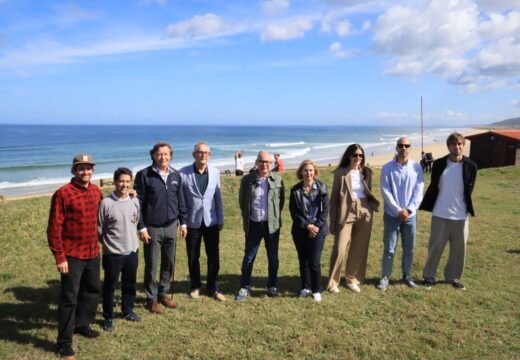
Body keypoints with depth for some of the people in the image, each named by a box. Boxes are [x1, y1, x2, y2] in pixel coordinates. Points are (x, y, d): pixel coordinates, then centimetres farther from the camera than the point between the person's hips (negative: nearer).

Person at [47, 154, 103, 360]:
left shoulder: (96, 191, 4)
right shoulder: (63, 194, -14)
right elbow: (54, 228, -14)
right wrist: (59, 257, -16)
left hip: (93, 253, 7)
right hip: (72, 255, -6)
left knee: (93, 291, 19)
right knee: (69, 297, 0)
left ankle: (82, 325, 39)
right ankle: (64, 342, 13)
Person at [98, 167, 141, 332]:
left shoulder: (135, 201, 0)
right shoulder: (106, 203, -15)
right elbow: (99, 228, -7)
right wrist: (108, 243, 2)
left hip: (132, 251, 5)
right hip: (113, 253, -5)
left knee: (130, 284, 19)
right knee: (109, 286, 8)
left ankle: (127, 310, 38)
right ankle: (108, 317, 24)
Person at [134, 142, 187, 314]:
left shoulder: (176, 175, 5)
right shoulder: (144, 175, -9)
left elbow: (181, 201, 11)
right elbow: (138, 203, -9)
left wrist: (183, 222, 10)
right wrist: (141, 227, -12)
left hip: (171, 227, 4)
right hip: (152, 228, -4)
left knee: (169, 264, 13)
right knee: (151, 265, 6)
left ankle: (163, 294, 30)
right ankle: (152, 299, 21)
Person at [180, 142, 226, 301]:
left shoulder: (215, 172, 0)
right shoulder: (183, 173, -9)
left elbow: (218, 197, 5)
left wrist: (221, 219, 5)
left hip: (211, 221, 2)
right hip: (192, 222, -2)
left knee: (214, 257, 6)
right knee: (193, 257, 11)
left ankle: (213, 288, 22)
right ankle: (195, 286, 30)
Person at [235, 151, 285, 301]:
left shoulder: (277, 179, -3)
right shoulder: (247, 179, -4)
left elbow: (281, 199, 8)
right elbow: (242, 200, 7)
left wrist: (274, 215, 8)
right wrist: (247, 217, 9)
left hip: (272, 224, 1)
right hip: (253, 225, 0)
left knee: (273, 257, 10)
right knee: (248, 257, 6)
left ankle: (272, 286, 26)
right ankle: (245, 287, 19)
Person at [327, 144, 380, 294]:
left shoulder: (366, 172, 8)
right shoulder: (340, 173, -4)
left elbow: (369, 193, 16)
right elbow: (334, 198, -2)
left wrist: (372, 206, -1)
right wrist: (333, 220, -4)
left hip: (364, 213, 4)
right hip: (346, 213, -4)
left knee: (359, 249, 9)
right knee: (339, 249, -6)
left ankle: (352, 279, 24)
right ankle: (333, 282, 9)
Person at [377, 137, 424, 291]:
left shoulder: (416, 167, 1)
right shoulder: (387, 167, -5)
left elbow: (419, 191, -1)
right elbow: (385, 191, -8)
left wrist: (409, 210, -11)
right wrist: (399, 210, -13)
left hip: (410, 215, 2)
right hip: (392, 215, -2)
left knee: (409, 249, 12)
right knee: (389, 249, 3)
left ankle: (407, 276, 28)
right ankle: (385, 277, 15)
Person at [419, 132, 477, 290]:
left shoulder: (470, 166, 0)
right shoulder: (439, 164, -1)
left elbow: (469, 191, 5)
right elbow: (433, 187, 3)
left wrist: (469, 210, 2)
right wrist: (423, 205, 0)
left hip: (460, 216, 1)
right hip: (440, 215, -1)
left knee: (459, 249, 10)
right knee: (435, 248, 7)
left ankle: (453, 277, 27)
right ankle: (429, 276, 20)